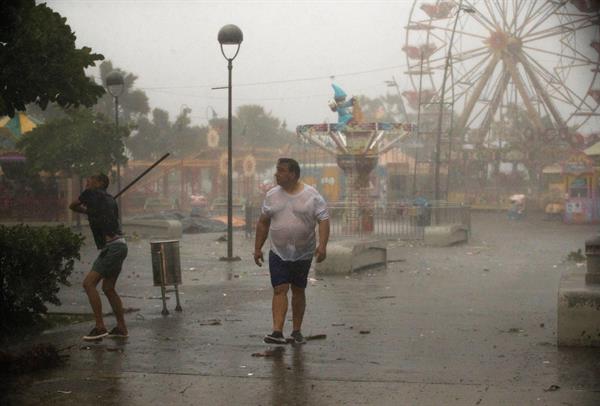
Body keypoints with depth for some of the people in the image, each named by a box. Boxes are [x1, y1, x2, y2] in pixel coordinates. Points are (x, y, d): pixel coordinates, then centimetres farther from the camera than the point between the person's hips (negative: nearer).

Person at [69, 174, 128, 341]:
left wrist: (86, 210, 32)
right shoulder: (110, 200, 20)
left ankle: (100, 327, -14)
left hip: (111, 247, -9)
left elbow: (72, 206, 16)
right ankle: (121, 328, 18)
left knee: (89, 283, -11)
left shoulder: (92, 194, 0)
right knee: (108, 288, 15)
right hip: (119, 245, 9)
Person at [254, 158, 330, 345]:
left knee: (298, 291, 10)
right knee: (279, 290, -9)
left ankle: (297, 331, 21)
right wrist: (257, 248, 10)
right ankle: (277, 332, -16)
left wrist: (322, 245, -22)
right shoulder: (272, 195, 4)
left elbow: (324, 220, -9)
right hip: (278, 254, 1)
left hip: (303, 254, -1)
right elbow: (263, 223, 11)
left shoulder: (312, 196, -5)